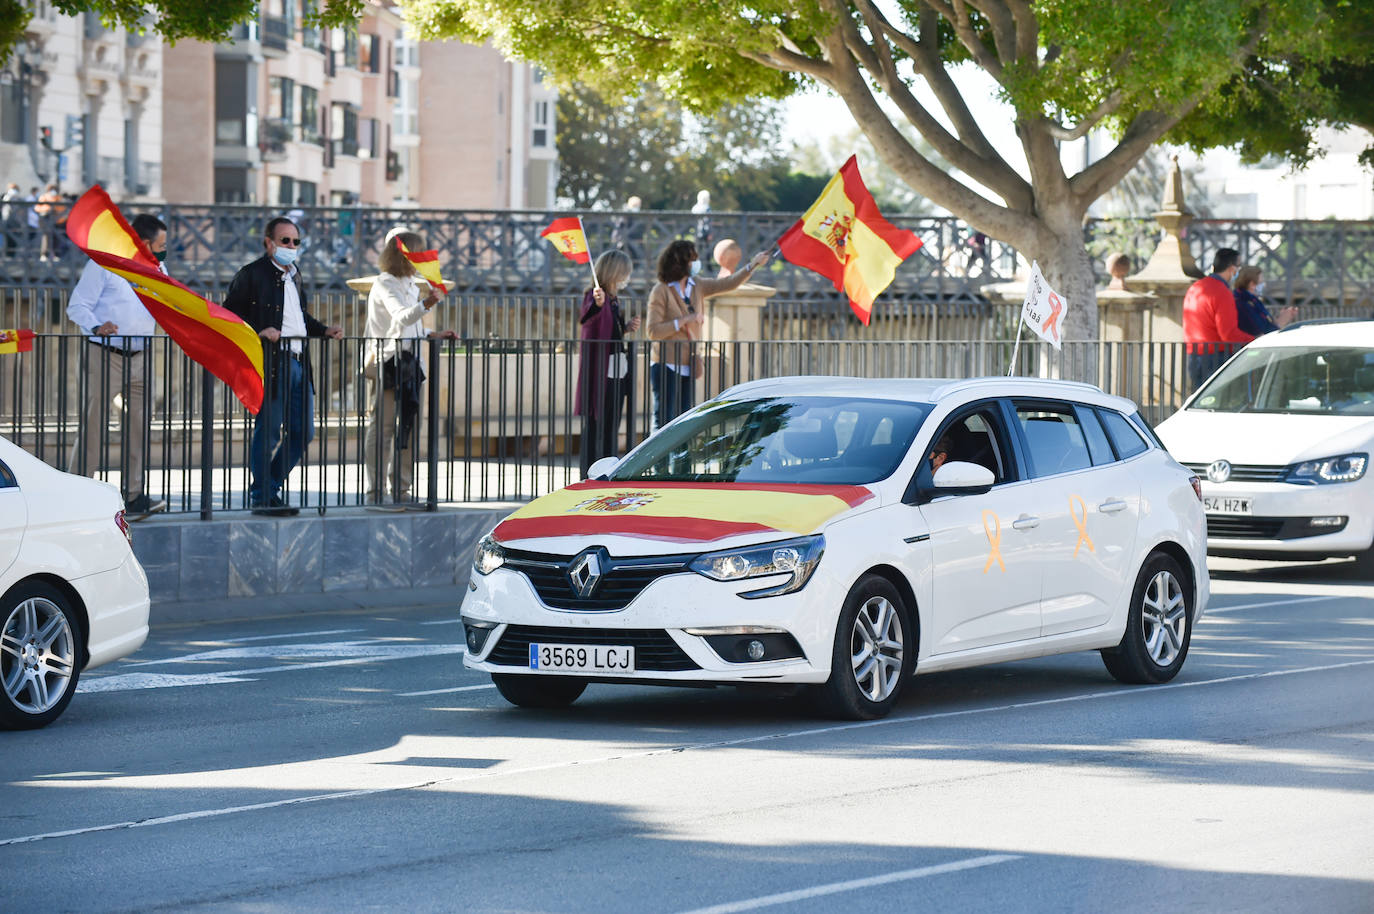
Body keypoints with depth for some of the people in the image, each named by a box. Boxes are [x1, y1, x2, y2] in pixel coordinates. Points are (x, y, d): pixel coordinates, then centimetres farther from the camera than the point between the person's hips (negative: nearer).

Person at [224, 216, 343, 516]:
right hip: (271, 363, -8)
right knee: (268, 432, -4)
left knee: (303, 431, 8)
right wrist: (259, 331, -22)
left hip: (299, 363, 8)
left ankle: (269, 487, 19)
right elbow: (229, 314, -9)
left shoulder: (294, 275, 19)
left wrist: (324, 330, 14)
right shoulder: (251, 275, -5)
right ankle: (262, 496, 6)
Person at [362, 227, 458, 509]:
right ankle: (376, 493, -6)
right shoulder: (385, 284, -12)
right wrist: (425, 305, -45)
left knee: (408, 427, 11)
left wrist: (433, 336, 14)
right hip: (385, 362, -9)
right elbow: (401, 317, -29)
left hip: (409, 362, 9)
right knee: (382, 427, -7)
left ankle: (401, 490, 18)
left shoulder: (411, 285, 17)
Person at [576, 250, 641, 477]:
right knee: (594, 427, -8)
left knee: (611, 429, 14)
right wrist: (597, 303, -56)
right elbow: (586, 318, -36)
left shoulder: (614, 299, 15)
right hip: (600, 371, -9)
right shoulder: (593, 296, -13)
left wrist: (626, 327, 9)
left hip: (618, 371, 9)